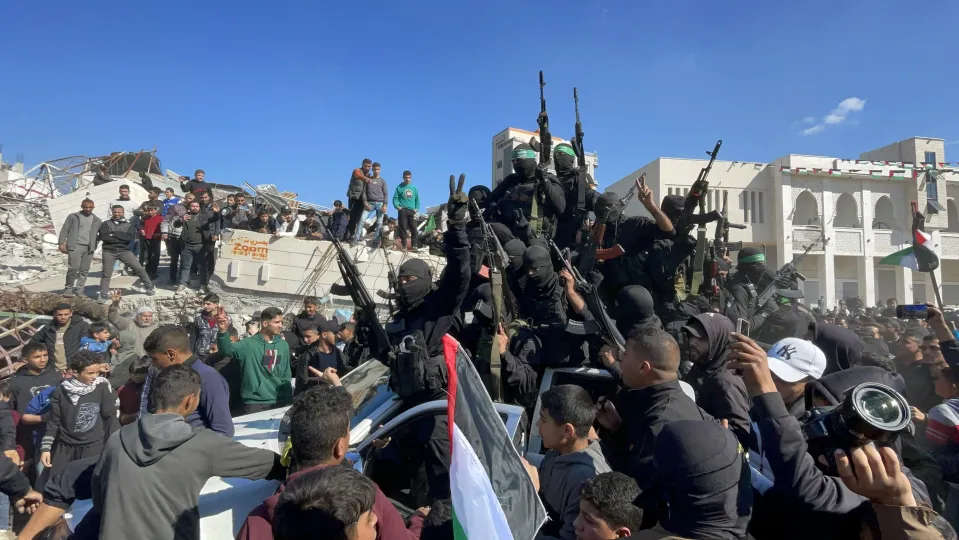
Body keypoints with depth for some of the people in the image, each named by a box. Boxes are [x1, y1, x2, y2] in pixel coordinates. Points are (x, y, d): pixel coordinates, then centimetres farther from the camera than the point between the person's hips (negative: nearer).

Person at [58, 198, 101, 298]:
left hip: (89, 248, 3)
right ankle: (68, 288, 4)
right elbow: (65, 230, 3)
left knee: (84, 270, 5)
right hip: (75, 246, -3)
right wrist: (62, 243, -5)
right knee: (73, 268, -10)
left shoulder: (96, 220, 13)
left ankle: (79, 290, 13)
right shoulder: (73, 216, 5)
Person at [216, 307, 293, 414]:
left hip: (278, 402, 4)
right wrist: (223, 331, -46)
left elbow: (286, 376, 9)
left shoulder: (283, 345, 4)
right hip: (254, 403, -4)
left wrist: (289, 401, 7)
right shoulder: (248, 344, -9)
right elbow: (227, 349, -27)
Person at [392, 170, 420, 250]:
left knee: (414, 229, -4)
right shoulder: (399, 187, 8)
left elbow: (417, 199, 16)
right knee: (403, 228, -4)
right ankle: (403, 246, -3)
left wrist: (417, 209, 2)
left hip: (412, 211, 3)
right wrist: (397, 206, -15)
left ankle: (414, 246, 0)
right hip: (402, 210, -2)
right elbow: (395, 198, 2)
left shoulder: (414, 188, 16)